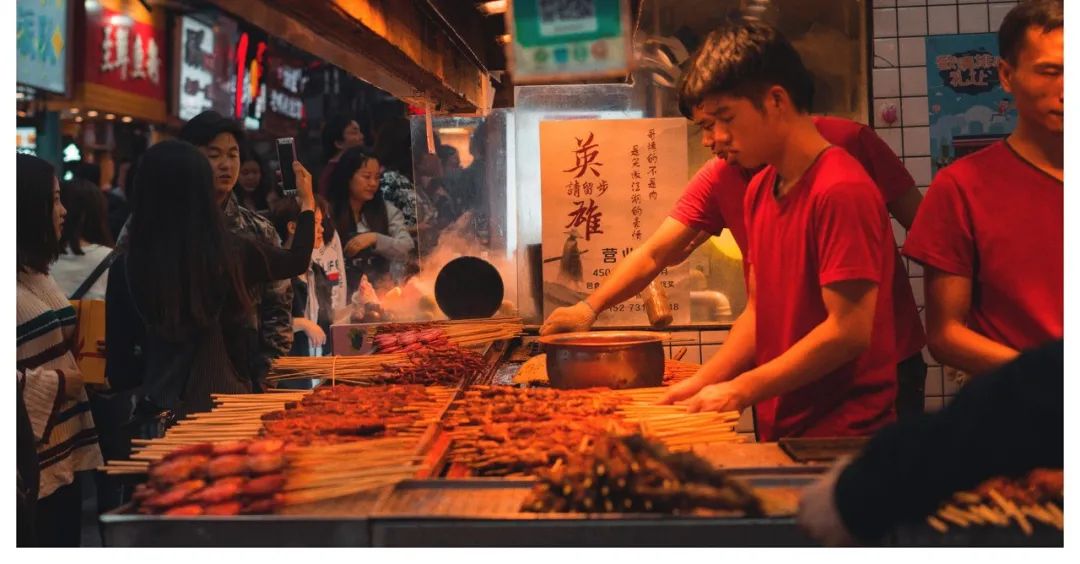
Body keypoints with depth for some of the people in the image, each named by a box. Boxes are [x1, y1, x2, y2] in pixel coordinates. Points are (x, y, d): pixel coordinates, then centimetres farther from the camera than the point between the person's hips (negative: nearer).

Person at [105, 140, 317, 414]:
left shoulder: (126, 266, -11)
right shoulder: (231, 250, -12)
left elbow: (119, 371, -4)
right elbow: (297, 261, 9)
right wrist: (307, 203, 26)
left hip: (161, 410, 1)